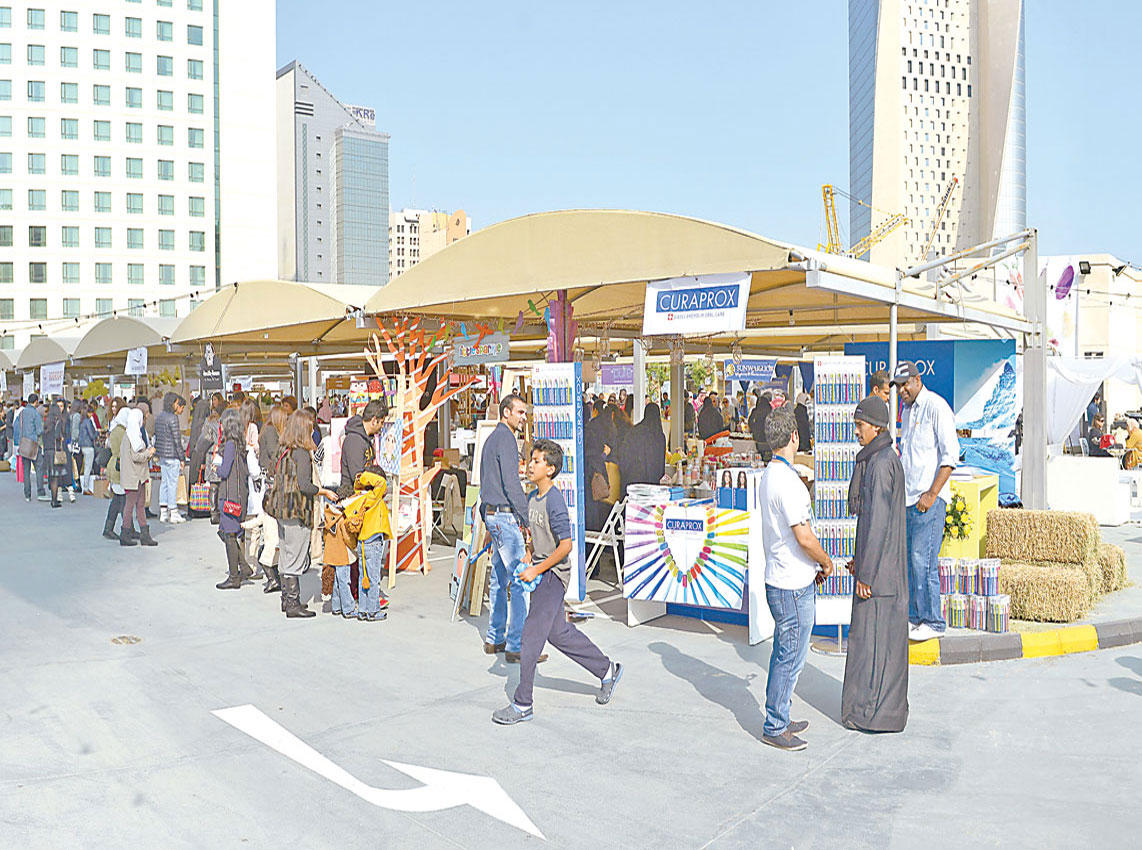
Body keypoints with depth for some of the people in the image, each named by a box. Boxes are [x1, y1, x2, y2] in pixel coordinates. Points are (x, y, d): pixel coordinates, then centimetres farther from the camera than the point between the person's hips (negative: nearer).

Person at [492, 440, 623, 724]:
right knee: (558, 632, 16)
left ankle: (522, 704, -1)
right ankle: (607, 671, 32)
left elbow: (565, 546, -21)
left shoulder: (554, 501, -19)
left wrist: (536, 570, -18)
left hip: (554, 574, -10)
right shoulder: (533, 498, 8)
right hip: (539, 572, 10)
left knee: (532, 633, -8)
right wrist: (528, 557, 4)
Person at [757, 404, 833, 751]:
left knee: (783, 653, 18)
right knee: (791, 658, 0)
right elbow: (804, 537, -23)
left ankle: (778, 719, 29)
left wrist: (812, 565, 16)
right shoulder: (787, 481, -22)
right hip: (793, 586, -10)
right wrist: (826, 562, -5)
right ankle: (775, 727, 9)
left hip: (778, 578, 10)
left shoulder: (768, 476, 9)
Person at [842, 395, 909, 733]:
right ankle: (889, 705, 26)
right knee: (884, 634, 16)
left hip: (879, 566, -10)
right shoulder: (884, 458, 11)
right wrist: (860, 557, 23)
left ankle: (874, 714, 8)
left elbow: (877, 521, -22)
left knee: (872, 634, -1)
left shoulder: (880, 463, -20)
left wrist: (866, 573, -20)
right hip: (883, 560, 10)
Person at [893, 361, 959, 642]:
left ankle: (933, 622, 0)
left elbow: (951, 455, -15)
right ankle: (914, 616, 19)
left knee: (923, 559, -9)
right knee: (908, 557, 10)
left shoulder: (936, 406, -10)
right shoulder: (906, 411, 16)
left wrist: (931, 494, -18)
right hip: (908, 497, 8)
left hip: (929, 497, -8)